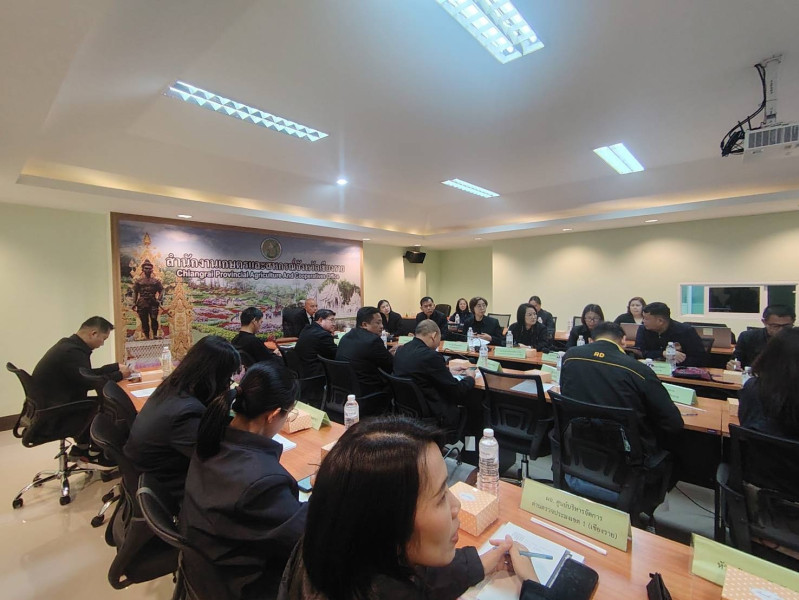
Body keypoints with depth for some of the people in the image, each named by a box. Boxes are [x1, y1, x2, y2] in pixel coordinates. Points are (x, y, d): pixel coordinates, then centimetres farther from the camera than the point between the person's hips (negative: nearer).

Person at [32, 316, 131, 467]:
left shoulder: (69, 345, 7)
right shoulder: (72, 351, -25)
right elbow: (90, 382, -22)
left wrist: (116, 366, 12)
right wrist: (119, 375, -10)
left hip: (50, 404, 10)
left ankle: (81, 448, 25)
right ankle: (94, 456, 9)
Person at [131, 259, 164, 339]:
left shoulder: (156, 281, 8)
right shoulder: (138, 281, 7)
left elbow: (161, 290, 8)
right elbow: (135, 293, 7)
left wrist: (159, 299, -7)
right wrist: (134, 304, -1)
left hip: (153, 303, -1)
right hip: (142, 304, 1)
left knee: (154, 320, -10)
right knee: (144, 322, 4)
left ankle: (155, 336, -2)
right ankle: (147, 337, 13)